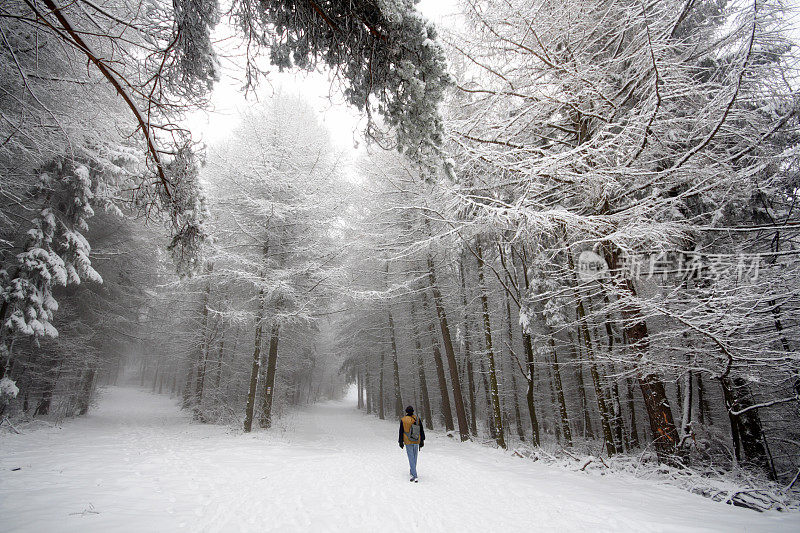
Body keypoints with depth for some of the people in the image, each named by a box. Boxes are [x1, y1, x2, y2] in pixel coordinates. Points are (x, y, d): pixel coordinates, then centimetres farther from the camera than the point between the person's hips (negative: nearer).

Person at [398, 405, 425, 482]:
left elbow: (401, 432, -3)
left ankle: (414, 476, -8)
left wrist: (401, 442, 6)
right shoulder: (417, 419, 0)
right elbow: (421, 431, 5)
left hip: (408, 442, -3)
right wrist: (422, 441, 13)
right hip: (416, 441, 3)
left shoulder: (403, 420, -7)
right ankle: (412, 471, 32)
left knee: (411, 458, -1)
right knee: (415, 457, 18)